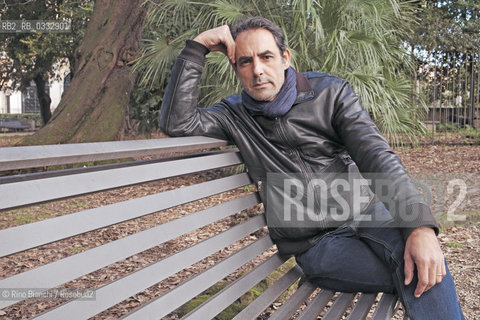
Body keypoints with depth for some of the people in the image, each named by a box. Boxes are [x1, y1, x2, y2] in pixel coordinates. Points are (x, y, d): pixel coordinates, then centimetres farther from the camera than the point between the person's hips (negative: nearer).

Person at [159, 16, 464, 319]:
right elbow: (176, 122, -10)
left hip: (364, 213, 2)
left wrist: (421, 225, -25)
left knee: (425, 264, -29)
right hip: (315, 244, -2)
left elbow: (376, 155, -11)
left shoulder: (330, 92, 1)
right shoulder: (235, 114, 5)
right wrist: (197, 47, -11)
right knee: (414, 275, -26)